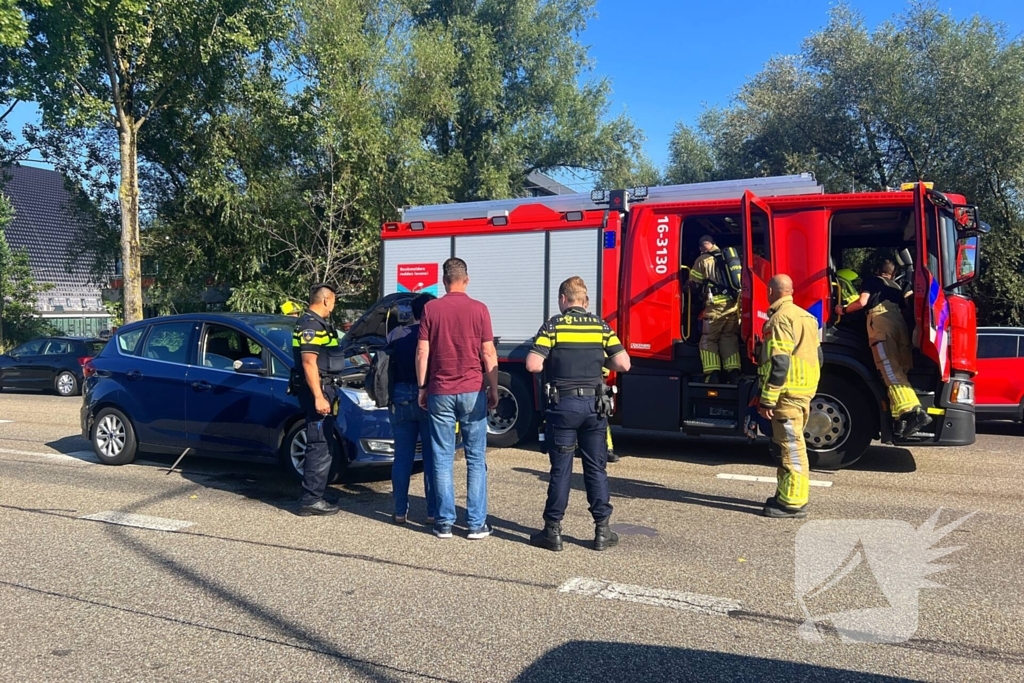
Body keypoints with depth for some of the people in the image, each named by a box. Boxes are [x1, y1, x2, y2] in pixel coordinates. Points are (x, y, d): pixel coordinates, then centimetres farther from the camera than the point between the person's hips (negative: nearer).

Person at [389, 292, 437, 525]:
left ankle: (400, 511, 13)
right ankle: (432, 512, 6)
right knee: (432, 457, 3)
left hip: (401, 398, 4)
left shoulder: (397, 336, 6)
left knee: (402, 456, 9)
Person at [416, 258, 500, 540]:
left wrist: (422, 388, 9)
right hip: (472, 392, -1)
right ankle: (476, 524, 8)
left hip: (440, 392, 1)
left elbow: (422, 352, 0)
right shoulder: (478, 309, -2)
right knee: (476, 459, 6)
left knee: (442, 459, 7)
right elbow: (488, 353, -2)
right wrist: (493, 390, 6)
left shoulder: (431, 309, 1)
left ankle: (445, 522, 10)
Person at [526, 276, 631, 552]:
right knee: (596, 468, 10)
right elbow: (623, 364, 0)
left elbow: (533, 364, -12)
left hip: (563, 404, -2)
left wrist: (553, 361, 8)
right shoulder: (601, 326, 4)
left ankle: (553, 531, 12)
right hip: (594, 404, 2)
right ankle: (602, 531, 14)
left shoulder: (553, 325, -4)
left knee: (561, 469, 5)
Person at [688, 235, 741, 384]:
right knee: (729, 338, 15)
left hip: (716, 304, -4)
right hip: (734, 303, 5)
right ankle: (733, 373, 4)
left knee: (709, 339, 7)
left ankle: (713, 374, -4)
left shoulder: (703, 260, 5)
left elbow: (694, 284, 7)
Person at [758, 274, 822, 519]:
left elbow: (779, 363, -21)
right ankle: (788, 495, 26)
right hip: (805, 390, 10)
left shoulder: (780, 318, -14)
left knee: (790, 446, -7)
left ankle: (792, 503, -3)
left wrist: (767, 399, -19)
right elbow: (818, 357, 20)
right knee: (788, 444, 18)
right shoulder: (805, 316, 17)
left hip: (788, 392, -10)